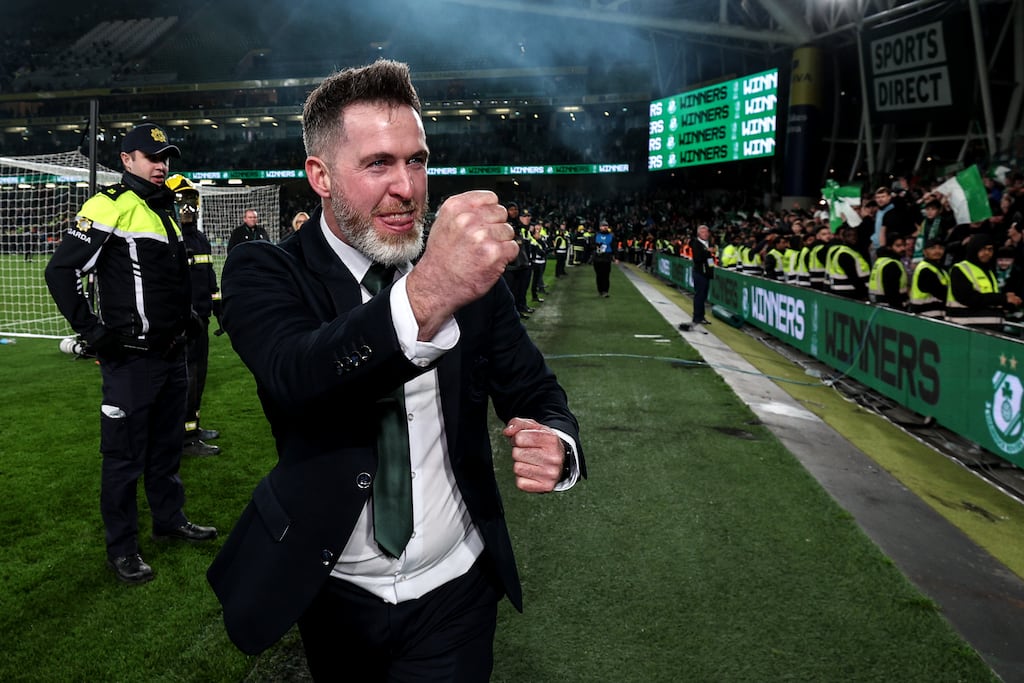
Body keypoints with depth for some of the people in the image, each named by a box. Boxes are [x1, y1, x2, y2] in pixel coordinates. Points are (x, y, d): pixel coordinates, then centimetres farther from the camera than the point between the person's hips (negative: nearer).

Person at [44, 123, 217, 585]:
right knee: (125, 456, 2)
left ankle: (170, 519, 35)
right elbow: (61, 271, -15)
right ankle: (121, 549, 15)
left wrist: (184, 317, 20)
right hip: (130, 358, -8)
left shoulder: (165, 210, 15)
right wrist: (92, 331, -17)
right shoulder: (110, 206, -12)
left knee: (167, 446, 19)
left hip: (172, 353, 8)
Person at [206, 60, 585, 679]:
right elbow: (296, 375, -35)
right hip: (333, 594, 1)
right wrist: (424, 295, -54)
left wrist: (557, 446, -26)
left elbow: (535, 395, -2)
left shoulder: (473, 272, -8)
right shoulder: (265, 274, -14)